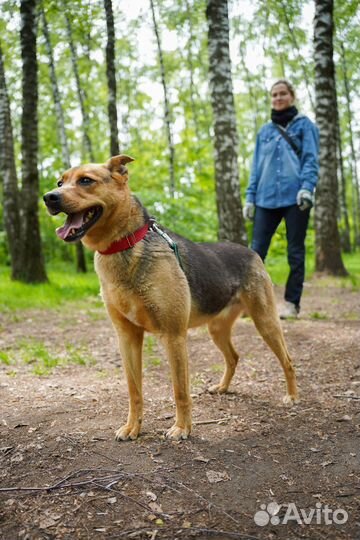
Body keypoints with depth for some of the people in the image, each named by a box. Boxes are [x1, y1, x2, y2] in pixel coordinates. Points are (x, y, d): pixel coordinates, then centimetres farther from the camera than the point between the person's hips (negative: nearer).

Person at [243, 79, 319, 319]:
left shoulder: (305, 125, 7)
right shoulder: (265, 131, 18)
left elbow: (310, 159, -3)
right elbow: (257, 166, 17)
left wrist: (307, 187, -18)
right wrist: (250, 197, 9)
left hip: (295, 198, -3)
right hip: (266, 199, 3)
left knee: (295, 251, 1)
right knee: (257, 250, -4)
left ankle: (292, 303, 7)